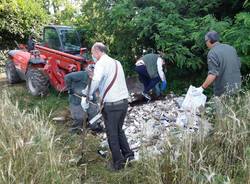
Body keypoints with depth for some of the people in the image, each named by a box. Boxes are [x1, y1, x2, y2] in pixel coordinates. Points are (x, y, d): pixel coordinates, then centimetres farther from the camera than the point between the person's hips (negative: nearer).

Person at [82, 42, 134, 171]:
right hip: (124, 101, 7)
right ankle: (128, 155, 28)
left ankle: (118, 163, 17)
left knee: (112, 134, 8)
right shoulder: (116, 62, 15)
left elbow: (96, 80, -30)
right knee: (119, 130, 24)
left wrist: (89, 95, -19)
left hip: (111, 104, -7)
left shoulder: (101, 63, -11)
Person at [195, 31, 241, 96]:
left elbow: (213, 74, -24)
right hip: (237, 86, 7)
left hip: (223, 90, -7)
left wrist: (202, 88, -21)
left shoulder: (212, 53, -15)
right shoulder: (231, 48, 7)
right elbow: (238, 65, 13)